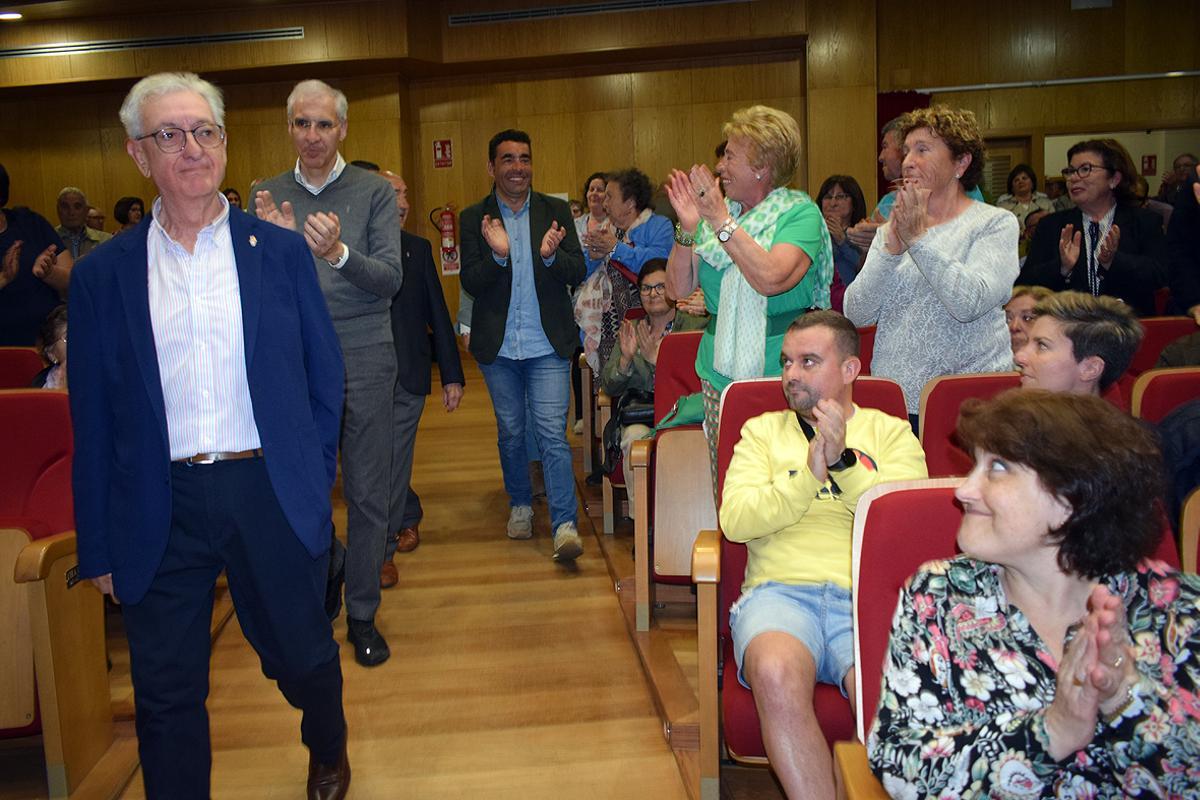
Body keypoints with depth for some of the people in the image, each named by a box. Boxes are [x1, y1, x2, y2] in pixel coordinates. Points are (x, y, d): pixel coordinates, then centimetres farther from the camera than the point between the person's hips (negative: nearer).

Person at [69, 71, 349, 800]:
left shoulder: (281, 252, 1)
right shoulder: (103, 276, 1)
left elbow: (325, 375, 5)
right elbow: (94, 420, 3)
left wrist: (315, 480, 3)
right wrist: (100, 547, 3)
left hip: (272, 495, 0)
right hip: (160, 511, 0)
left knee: (302, 656, 18)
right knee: (167, 695, 9)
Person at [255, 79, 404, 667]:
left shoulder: (374, 192, 1)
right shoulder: (268, 196, 8)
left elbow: (390, 280, -8)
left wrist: (338, 253, -26)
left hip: (363, 359, -2)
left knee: (367, 492, 4)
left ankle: (362, 614, 19)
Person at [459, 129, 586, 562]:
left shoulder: (556, 212, 3)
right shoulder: (473, 218, 2)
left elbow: (578, 272, -2)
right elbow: (470, 282, -6)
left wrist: (551, 255, -23)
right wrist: (497, 254, -25)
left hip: (548, 345, -1)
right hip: (498, 347, 2)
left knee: (552, 432, -8)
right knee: (510, 433, 14)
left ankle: (565, 526, -7)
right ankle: (520, 505, 34)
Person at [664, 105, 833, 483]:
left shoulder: (800, 213, -4)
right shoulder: (718, 212, 12)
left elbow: (770, 279, -23)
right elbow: (679, 288, 8)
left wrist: (721, 221, -19)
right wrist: (688, 228, -6)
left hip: (781, 373, -5)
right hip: (720, 371, 5)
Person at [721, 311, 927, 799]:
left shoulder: (891, 433, 18)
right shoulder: (762, 431, 20)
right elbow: (734, 520, 4)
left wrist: (845, 463, -10)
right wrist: (809, 474, -7)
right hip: (781, 590, 1)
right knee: (777, 676, -34)